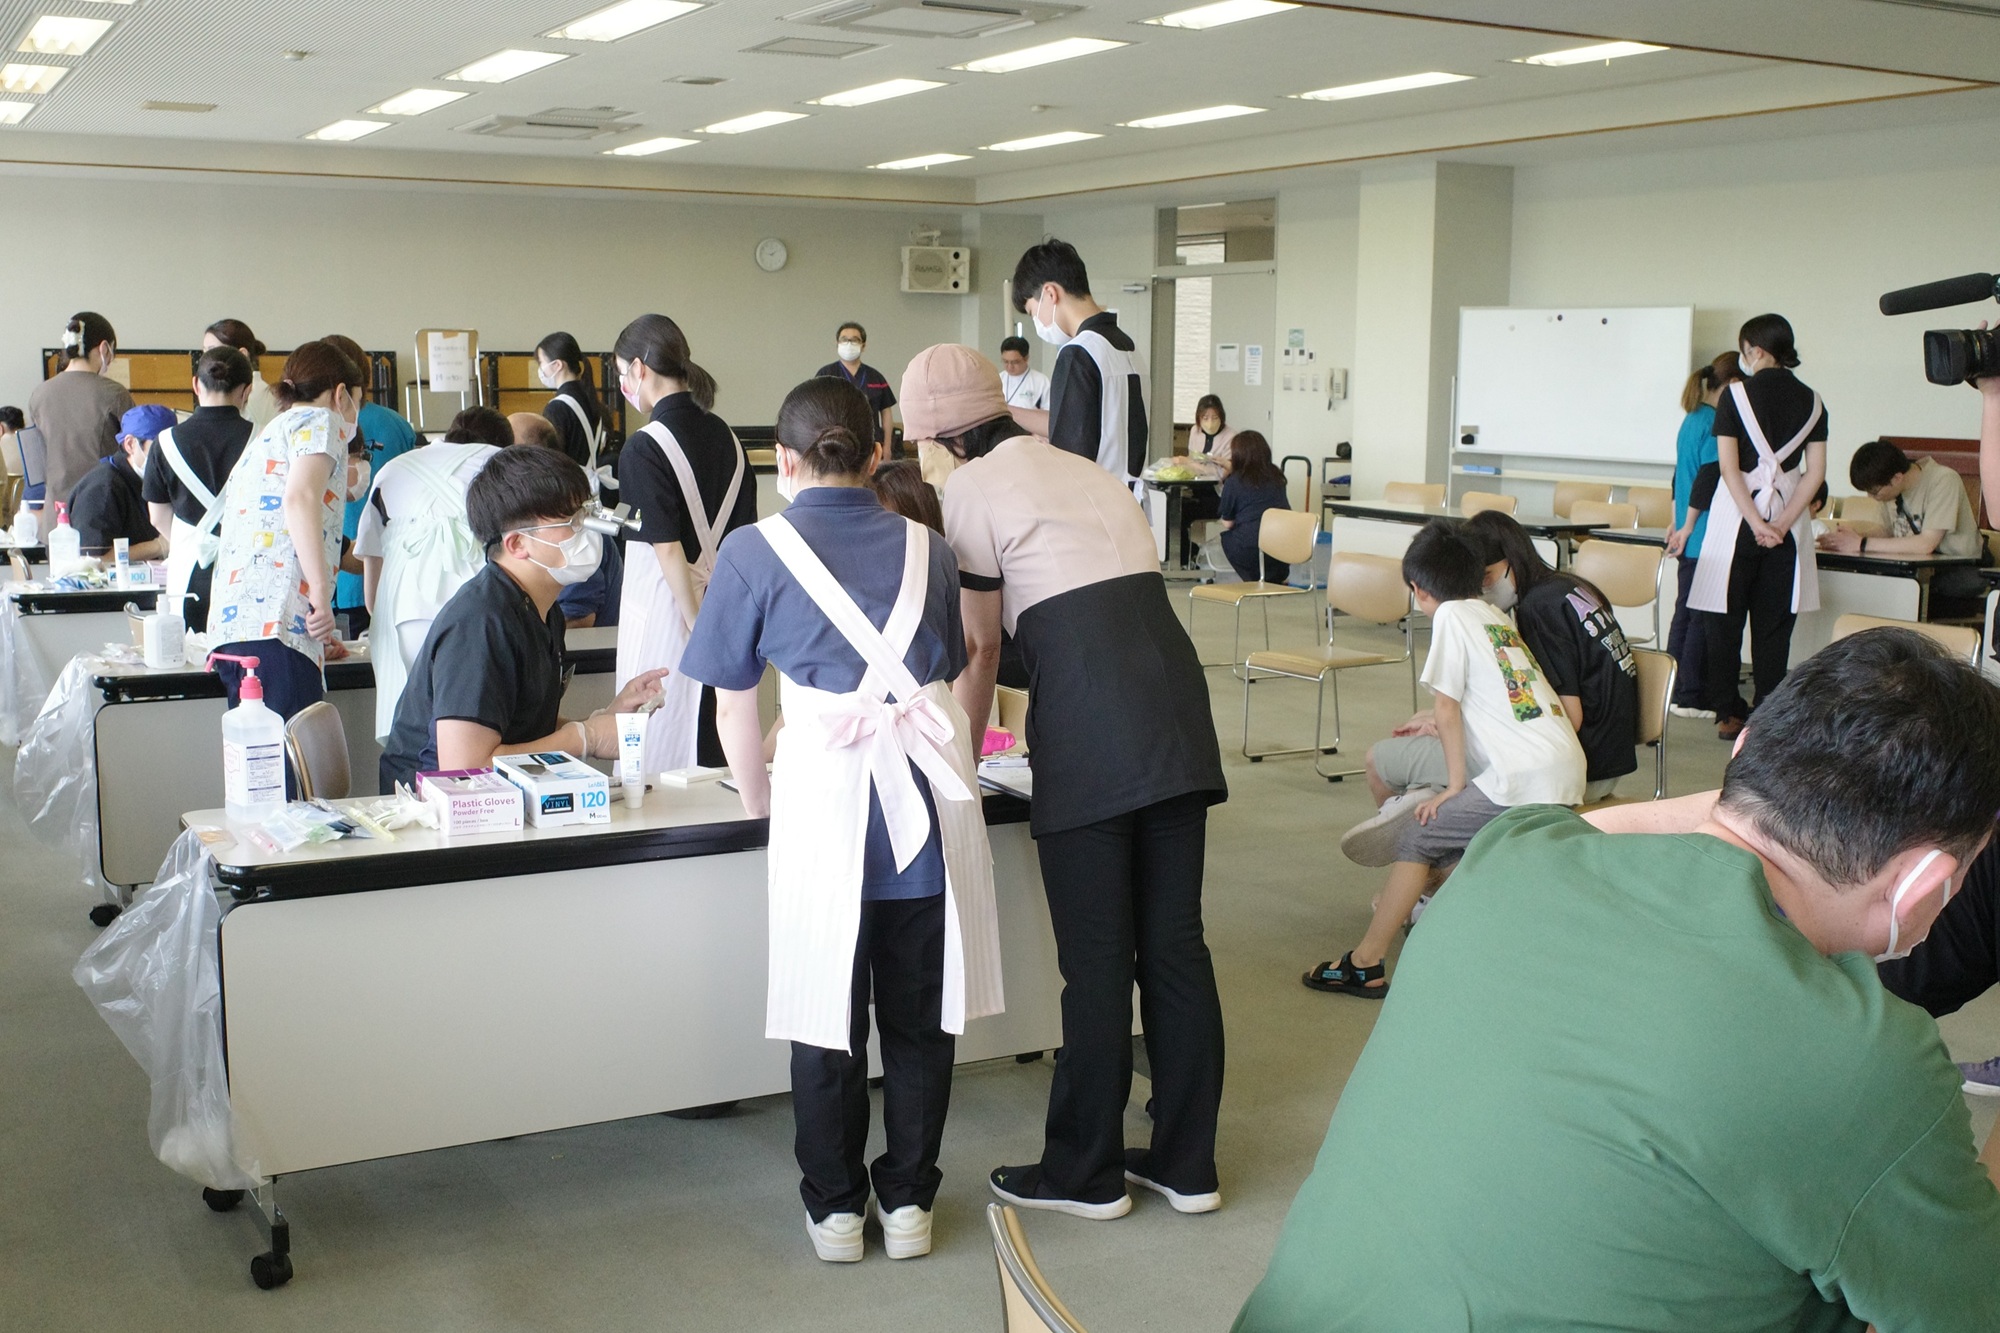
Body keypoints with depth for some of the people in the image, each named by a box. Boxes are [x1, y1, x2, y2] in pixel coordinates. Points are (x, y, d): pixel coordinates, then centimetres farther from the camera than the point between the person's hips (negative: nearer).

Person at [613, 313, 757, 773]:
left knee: (660, 749, 2)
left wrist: (697, 627, -13)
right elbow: (744, 532, 9)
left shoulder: (645, 448, -14)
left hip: (666, 607, -7)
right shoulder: (724, 435, 7)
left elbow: (668, 549, -17)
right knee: (713, 748, 12)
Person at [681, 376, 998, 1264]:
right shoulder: (926, 548, 14)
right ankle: (908, 1201, 24)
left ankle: (835, 1209, 23)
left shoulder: (754, 554, 4)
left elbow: (733, 703, 7)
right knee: (920, 1010, 14)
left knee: (829, 1015, 11)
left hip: (827, 783, -3)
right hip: (930, 787, 3)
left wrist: (760, 802, 21)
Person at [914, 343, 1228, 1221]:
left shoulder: (970, 490, 4)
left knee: (1096, 958, 3)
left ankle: (1087, 1173, 16)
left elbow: (979, 646, 7)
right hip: (1175, 683, 7)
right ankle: (1186, 1164, 20)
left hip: (1088, 719, -7)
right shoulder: (1085, 472, 24)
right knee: (1175, 942, 11)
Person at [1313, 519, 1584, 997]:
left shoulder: (1452, 616, -2)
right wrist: (1440, 725, 31)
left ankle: (1365, 964, 2)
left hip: (1523, 781, -8)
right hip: (1567, 774, 8)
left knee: (1416, 839, 1)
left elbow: (1447, 708, -5)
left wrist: (1454, 787, -1)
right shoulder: (1497, 617, 21)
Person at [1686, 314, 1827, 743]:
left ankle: (1727, 713, 8)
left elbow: (1728, 466, -13)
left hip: (1737, 513, -3)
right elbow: (1815, 472, -3)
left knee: (1724, 618, 7)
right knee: (1774, 623, 8)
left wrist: (1755, 523, -14)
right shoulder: (1811, 401, 4)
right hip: (1788, 517, 3)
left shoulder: (1736, 394, -6)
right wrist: (1782, 523, -7)